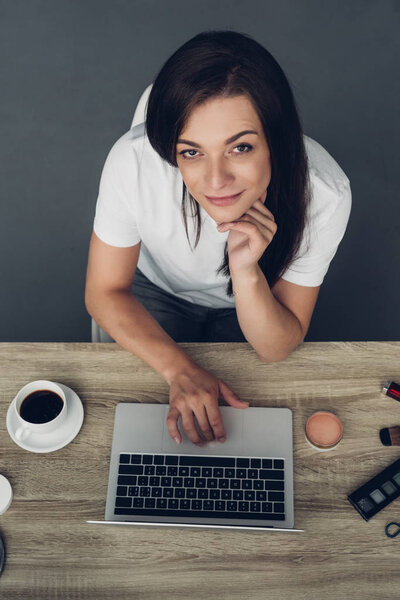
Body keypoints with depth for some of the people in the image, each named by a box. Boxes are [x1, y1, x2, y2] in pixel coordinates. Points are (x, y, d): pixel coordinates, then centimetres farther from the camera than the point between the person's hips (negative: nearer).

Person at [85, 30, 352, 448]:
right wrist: (180, 370, -32)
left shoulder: (323, 194, -35)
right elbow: (105, 292, -19)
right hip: (157, 290, 1)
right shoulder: (134, 162, -36)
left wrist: (246, 272, -43)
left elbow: (276, 350, -24)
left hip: (255, 300, 0)